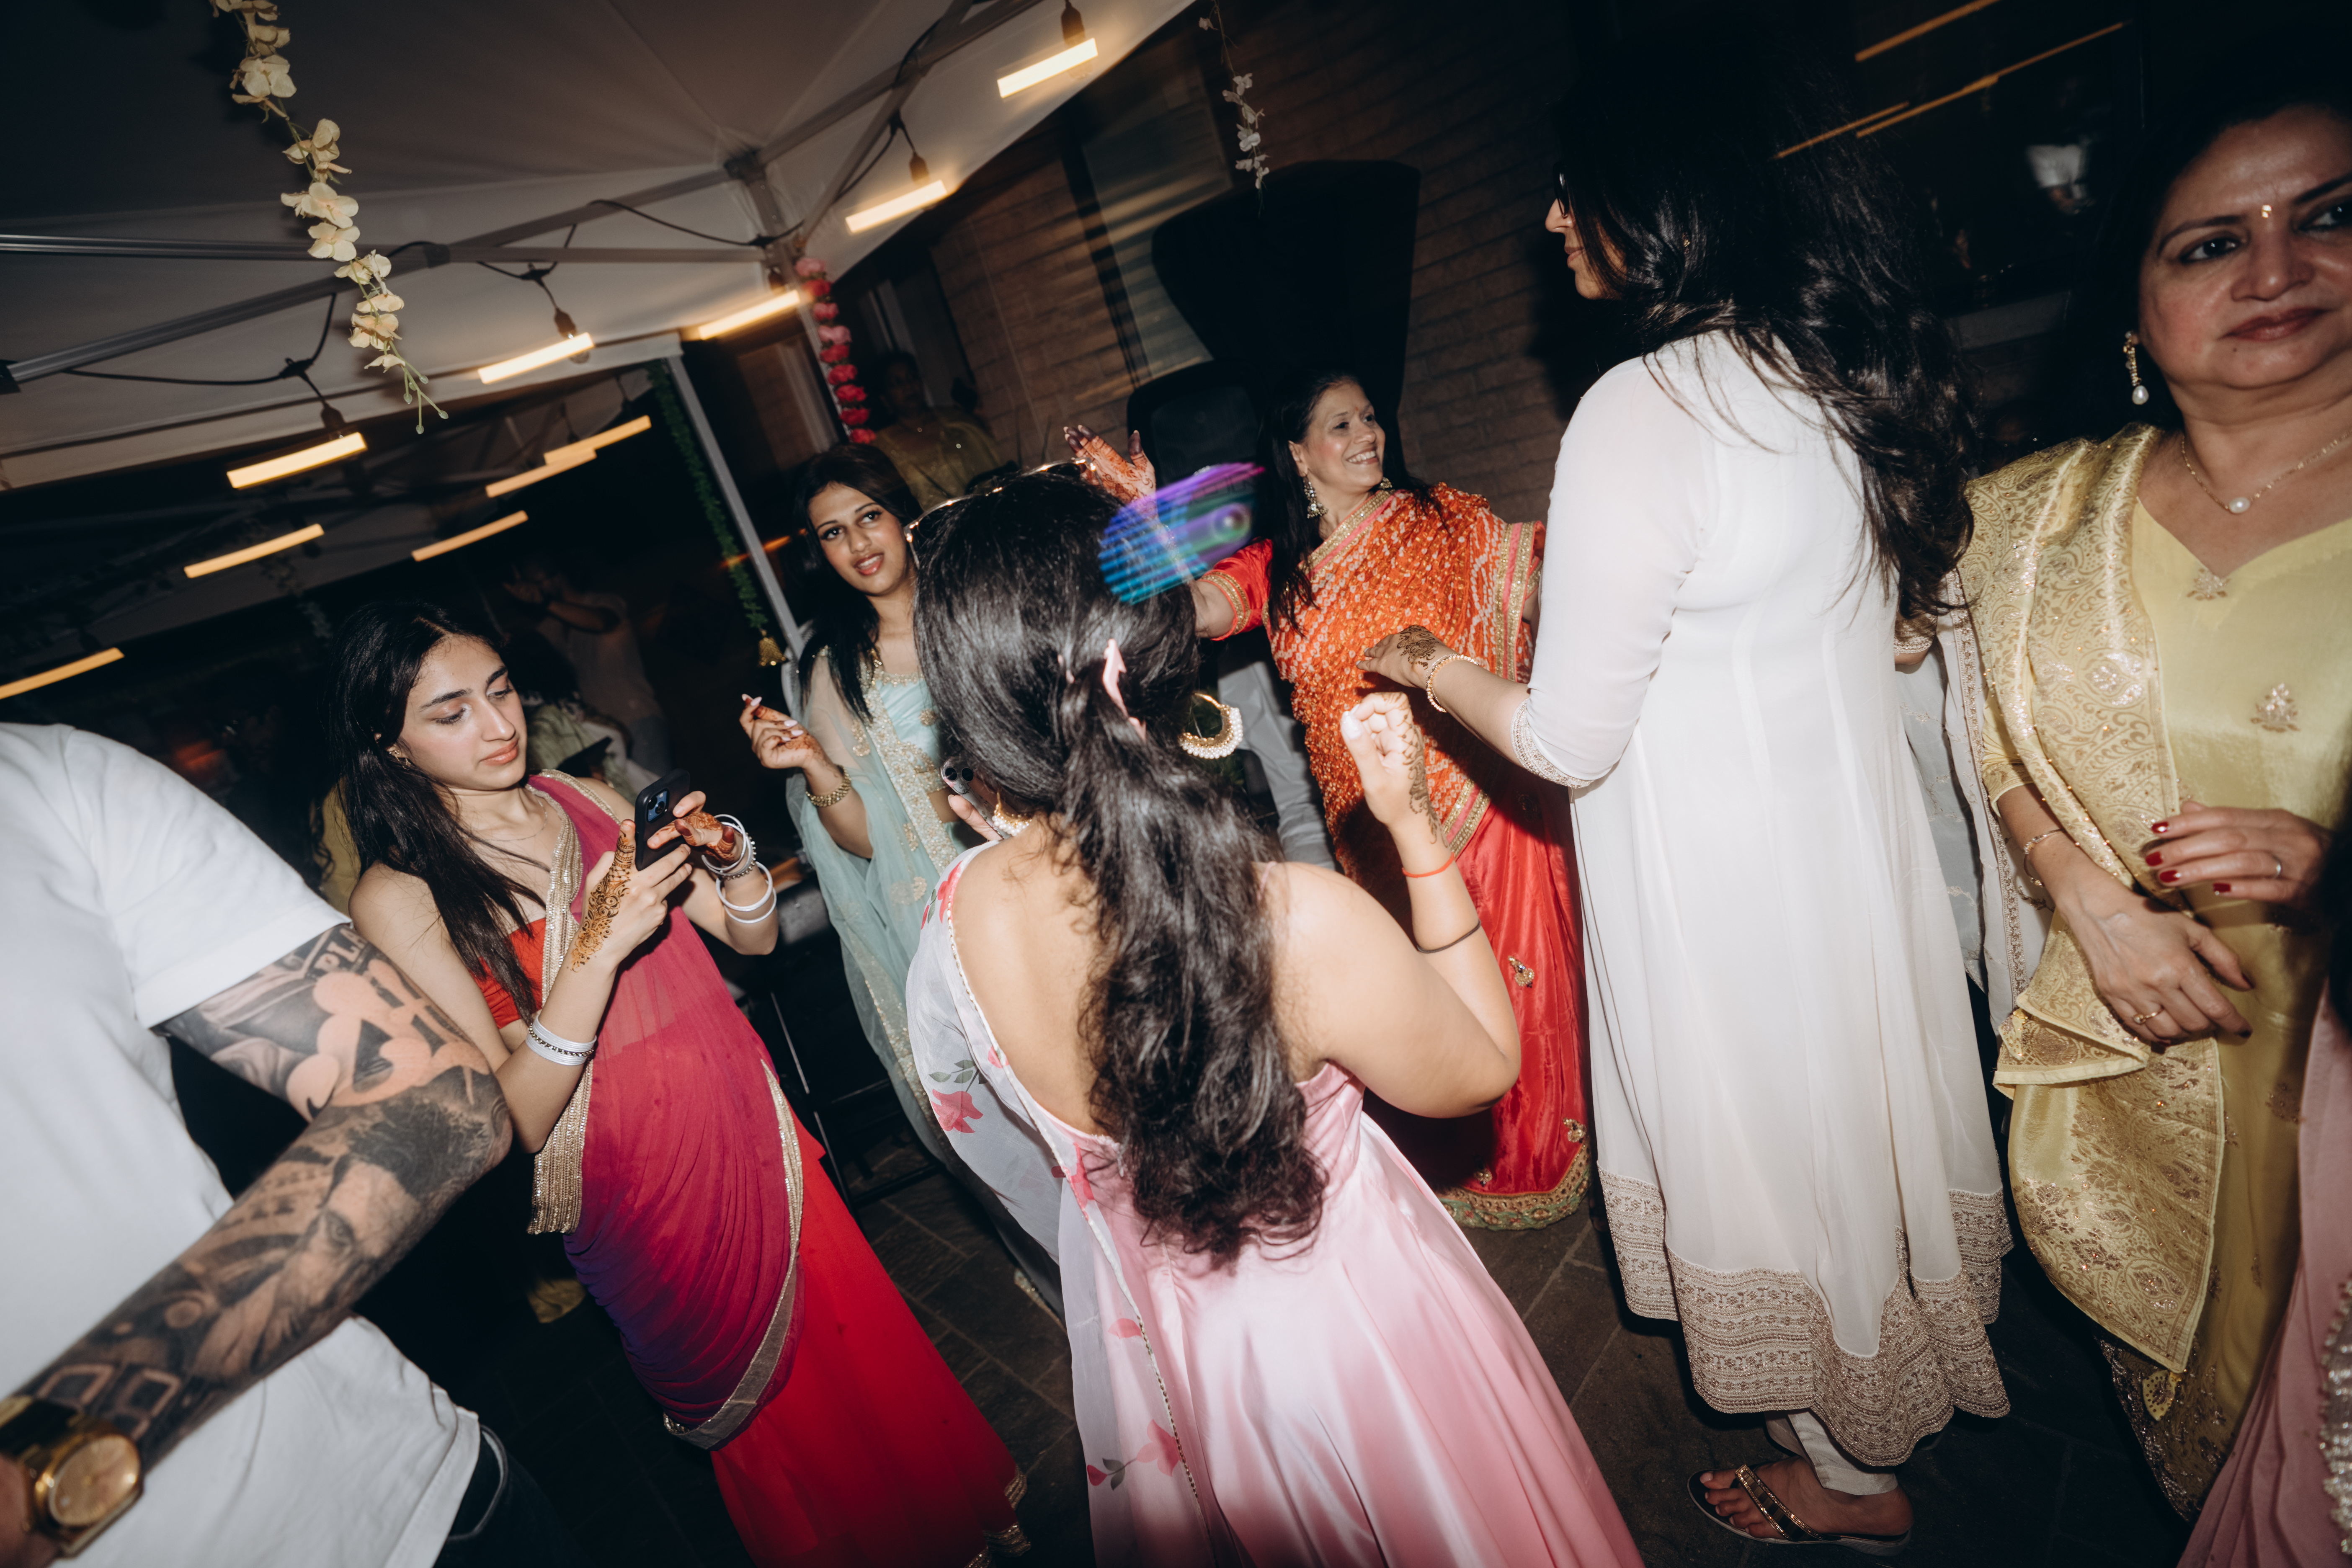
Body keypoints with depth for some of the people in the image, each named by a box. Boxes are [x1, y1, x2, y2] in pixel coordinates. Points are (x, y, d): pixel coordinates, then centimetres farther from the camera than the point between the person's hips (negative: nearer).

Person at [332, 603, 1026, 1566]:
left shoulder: (586, 801, 2)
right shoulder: (397, 899, -13)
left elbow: (754, 938, 6)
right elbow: (505, 1125, -19)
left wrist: (732, 860, -14)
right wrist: (598, 948, -30)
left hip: (749, 1127, 4)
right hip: (640, 1189, -4)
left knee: (861, 1340, 16)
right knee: (776, 1426, 14)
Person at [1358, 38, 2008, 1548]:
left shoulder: (1641, 413, -25)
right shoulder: (1849, 369, 0)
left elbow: (1570, 739, -22)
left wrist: (1431, 662, -4)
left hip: (1724, 883, -8)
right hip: (1858, 830, 8)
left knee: (1765, 1152, 14)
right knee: (1856, 1107, 26)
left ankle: (1852, 1476, 41)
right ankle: (1894, 1389, 53)